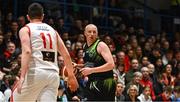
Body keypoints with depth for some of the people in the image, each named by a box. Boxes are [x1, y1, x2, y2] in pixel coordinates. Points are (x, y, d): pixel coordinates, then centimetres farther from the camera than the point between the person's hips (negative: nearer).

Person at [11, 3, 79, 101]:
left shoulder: (25, 29, 5)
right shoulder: (52, 30, 20)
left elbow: (27, 52, -13)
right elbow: (66, 55, 15)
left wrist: (22, 77, -21)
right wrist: (71, 76, 20)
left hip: (36, 72, -4)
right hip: (53, 74, 4)